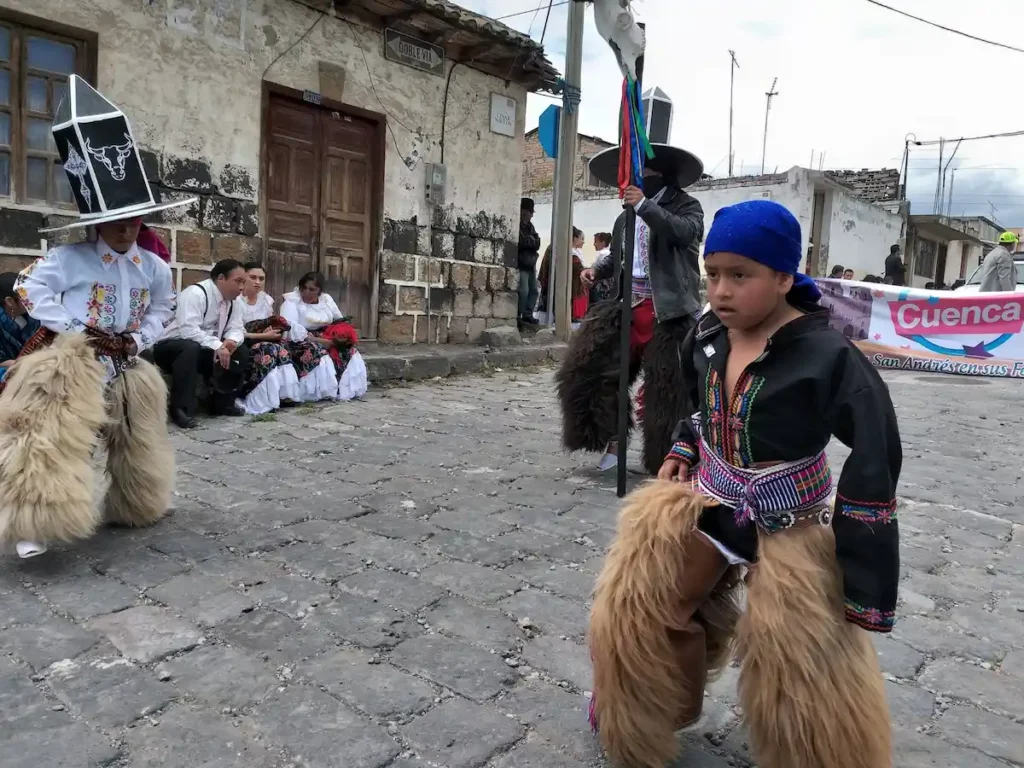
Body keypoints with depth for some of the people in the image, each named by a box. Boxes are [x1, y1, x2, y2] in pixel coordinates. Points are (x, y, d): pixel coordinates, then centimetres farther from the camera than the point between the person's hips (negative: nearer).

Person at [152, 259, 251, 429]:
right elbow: (189, 330, -33)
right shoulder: (195, 294, -23)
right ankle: (181, 410, -33)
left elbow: (236, 328, 0)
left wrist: (231, 341, -23)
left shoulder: (234, 300, 2)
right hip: (171, 347, -8)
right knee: (190, 348, -38)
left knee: (241, 351, -4)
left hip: (205, 351, 8)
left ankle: (222, 403, 3)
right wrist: (217, 346, -38)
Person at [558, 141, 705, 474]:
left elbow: (686, 232, -21)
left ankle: (667, 459, 14)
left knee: (667, 388, -1)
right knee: (594, 370, 1)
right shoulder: (626, 218, 17)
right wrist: (596, 270, 7)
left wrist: (645, 205, -24)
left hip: (668, 313, -6)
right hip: (629, 309, 6)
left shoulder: (686, 206, 1)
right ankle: (613, 439, 17)